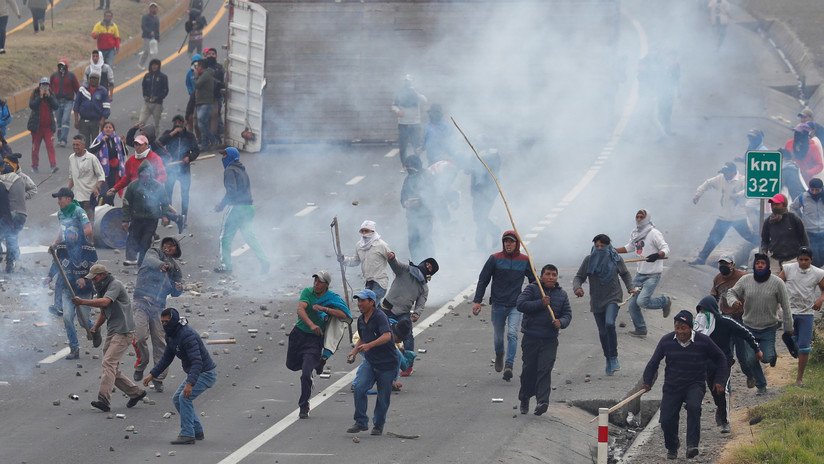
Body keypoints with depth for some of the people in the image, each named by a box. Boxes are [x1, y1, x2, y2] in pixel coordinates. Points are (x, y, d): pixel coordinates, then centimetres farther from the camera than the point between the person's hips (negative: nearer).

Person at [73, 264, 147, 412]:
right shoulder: (102, 289, 19)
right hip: (112, 333, 10)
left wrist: (83, 302, -30)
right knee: (113, 370, 10)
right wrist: (95, 327, 7)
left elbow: (105, 302, -28)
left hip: (123, 333, -10)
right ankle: (136, 392, 24)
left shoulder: (115, 285, -11)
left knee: (109, 363, -21)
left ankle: (104, 399, -30)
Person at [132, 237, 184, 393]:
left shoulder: (175, 267, 18)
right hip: (142, 302, -4)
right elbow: (151, 260, -20)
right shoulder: (154, 253, 6)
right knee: (140, 336, -21)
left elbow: (175, 292, 18)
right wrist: (161, 265, -42)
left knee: (160, 342, -1)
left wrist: (178, 289, -7)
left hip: (159, 307, 4)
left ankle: (158, 378, 6)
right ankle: (141, 364, 5)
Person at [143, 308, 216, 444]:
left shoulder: (187, 335, -28)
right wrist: (152, 374, 9)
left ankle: (187, 435, -18)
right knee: (177, 399, 11)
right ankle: (197, 431, 19)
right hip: (193, 373, 10)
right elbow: (166, 358, 17)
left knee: (185, 397, -22)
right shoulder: (171, 336, 4)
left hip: (206, 373, -10)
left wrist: (190, 383, -43)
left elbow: (197, 361, -35)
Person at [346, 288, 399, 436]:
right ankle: (361, 422, -9)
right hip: (370, 362, 6)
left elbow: (387, 336, -33)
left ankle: (378, 426, 20)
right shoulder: (361, 320, 8)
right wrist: (354, 351, 10)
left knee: (383, 396, 2)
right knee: (359, 388, -15)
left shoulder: (380, 317, -17)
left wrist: (369, 345, -43)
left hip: (388, 363, -6)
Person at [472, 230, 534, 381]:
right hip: (498, 304, 0)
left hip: (516, 305, 0)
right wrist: (477, 301, -4)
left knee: (512, 334, -17)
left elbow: (534, 281, 15)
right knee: (498, 336, 10)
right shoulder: (495, 259, -1)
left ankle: (509, 365, -23)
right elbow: (483, 280, 2)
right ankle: (499, 355, 41)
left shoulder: (525, 261, 3)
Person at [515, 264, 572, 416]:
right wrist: (541, 304, -18)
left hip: (550, 340, 1)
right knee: (529, 369, 6)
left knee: (545, 369, -11)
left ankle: (542, 401, -18)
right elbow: (520, 304, -12)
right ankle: (524, 399, 24)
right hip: (531, 338, -1)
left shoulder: (561, 295, 11)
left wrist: (561, 322, -12)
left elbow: (567, 314, 11)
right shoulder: (532, 289, 0)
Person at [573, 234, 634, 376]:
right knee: (602, 332, 9)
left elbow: (625, 274, 14)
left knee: (609, 324, -25)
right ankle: (608, 360, 27)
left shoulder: (616, 260, -3)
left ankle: (614, 358, -14)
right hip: (597, 302, 3)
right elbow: (579, 277, 0)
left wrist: (630, 288, 1)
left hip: (613, 298, -3)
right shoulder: (589, 260, -4)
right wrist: (577, 288, -21)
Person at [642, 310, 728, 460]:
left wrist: (720, 381, -1)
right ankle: (672, 447, 26)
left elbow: (720, 359, 6)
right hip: (672, 386, 2)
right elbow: (654, 362, 7)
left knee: (693, 407, -33)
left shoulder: (703, 341, -9)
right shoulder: (666, 341, -5)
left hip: (695, 385, -2)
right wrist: (647, 382, -2)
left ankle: (692, 445, -32)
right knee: (666, 420, -5)